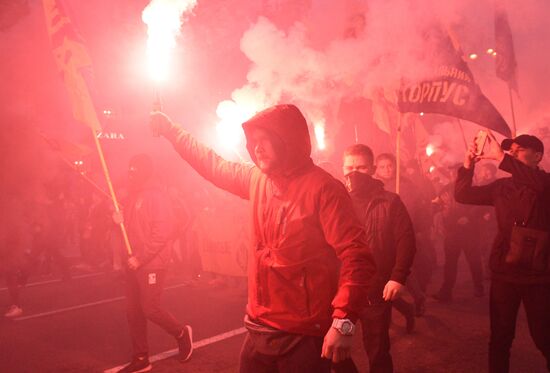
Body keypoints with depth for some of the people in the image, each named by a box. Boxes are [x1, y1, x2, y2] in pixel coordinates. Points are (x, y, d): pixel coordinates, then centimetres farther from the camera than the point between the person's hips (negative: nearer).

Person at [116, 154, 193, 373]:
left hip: (151, 264, -9)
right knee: (133, 311, 11)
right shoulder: (133, 195, 12)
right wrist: (120, 220, -1)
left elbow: (162, 232, -21)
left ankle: (181, 333, 23)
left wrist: (141, 257, -21)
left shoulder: (156, 195, -15)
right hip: (134, 262, 9)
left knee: (150, 308, -3)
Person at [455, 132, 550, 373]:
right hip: (504, 272, 3)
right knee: (500, 337, 10)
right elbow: (462, 195, 6)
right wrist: (468, 165, -8)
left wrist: (499, 157, -30)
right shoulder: (502, 186, 9)